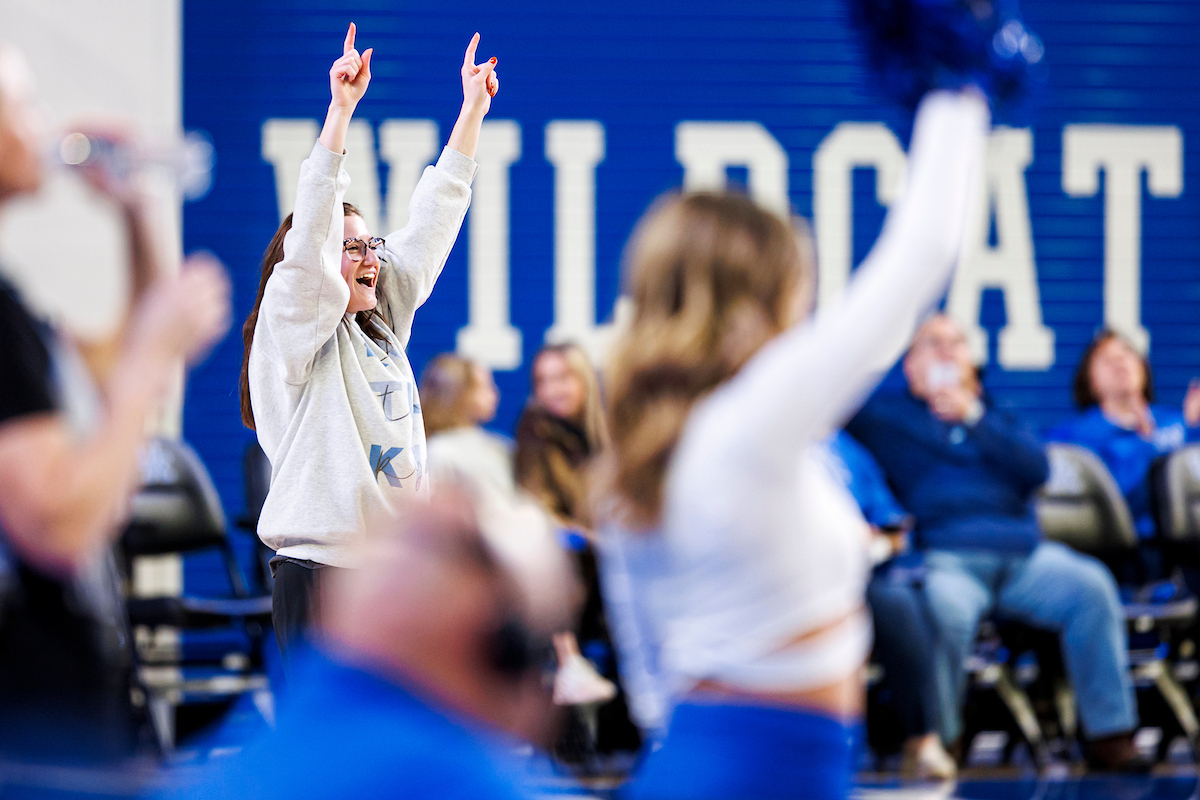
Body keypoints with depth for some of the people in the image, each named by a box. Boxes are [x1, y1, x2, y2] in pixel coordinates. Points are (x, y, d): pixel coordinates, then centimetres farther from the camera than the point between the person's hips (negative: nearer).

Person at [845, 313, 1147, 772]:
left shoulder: (997, 418, 27)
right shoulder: (890, 416, 20)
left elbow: (1037, 470, 8)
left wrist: (974, 418, 1)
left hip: (1023, 554, 3)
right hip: (946, 557, -3)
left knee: (1091, 586, -25)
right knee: (946, 607, -39)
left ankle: (1109, 736, -21)